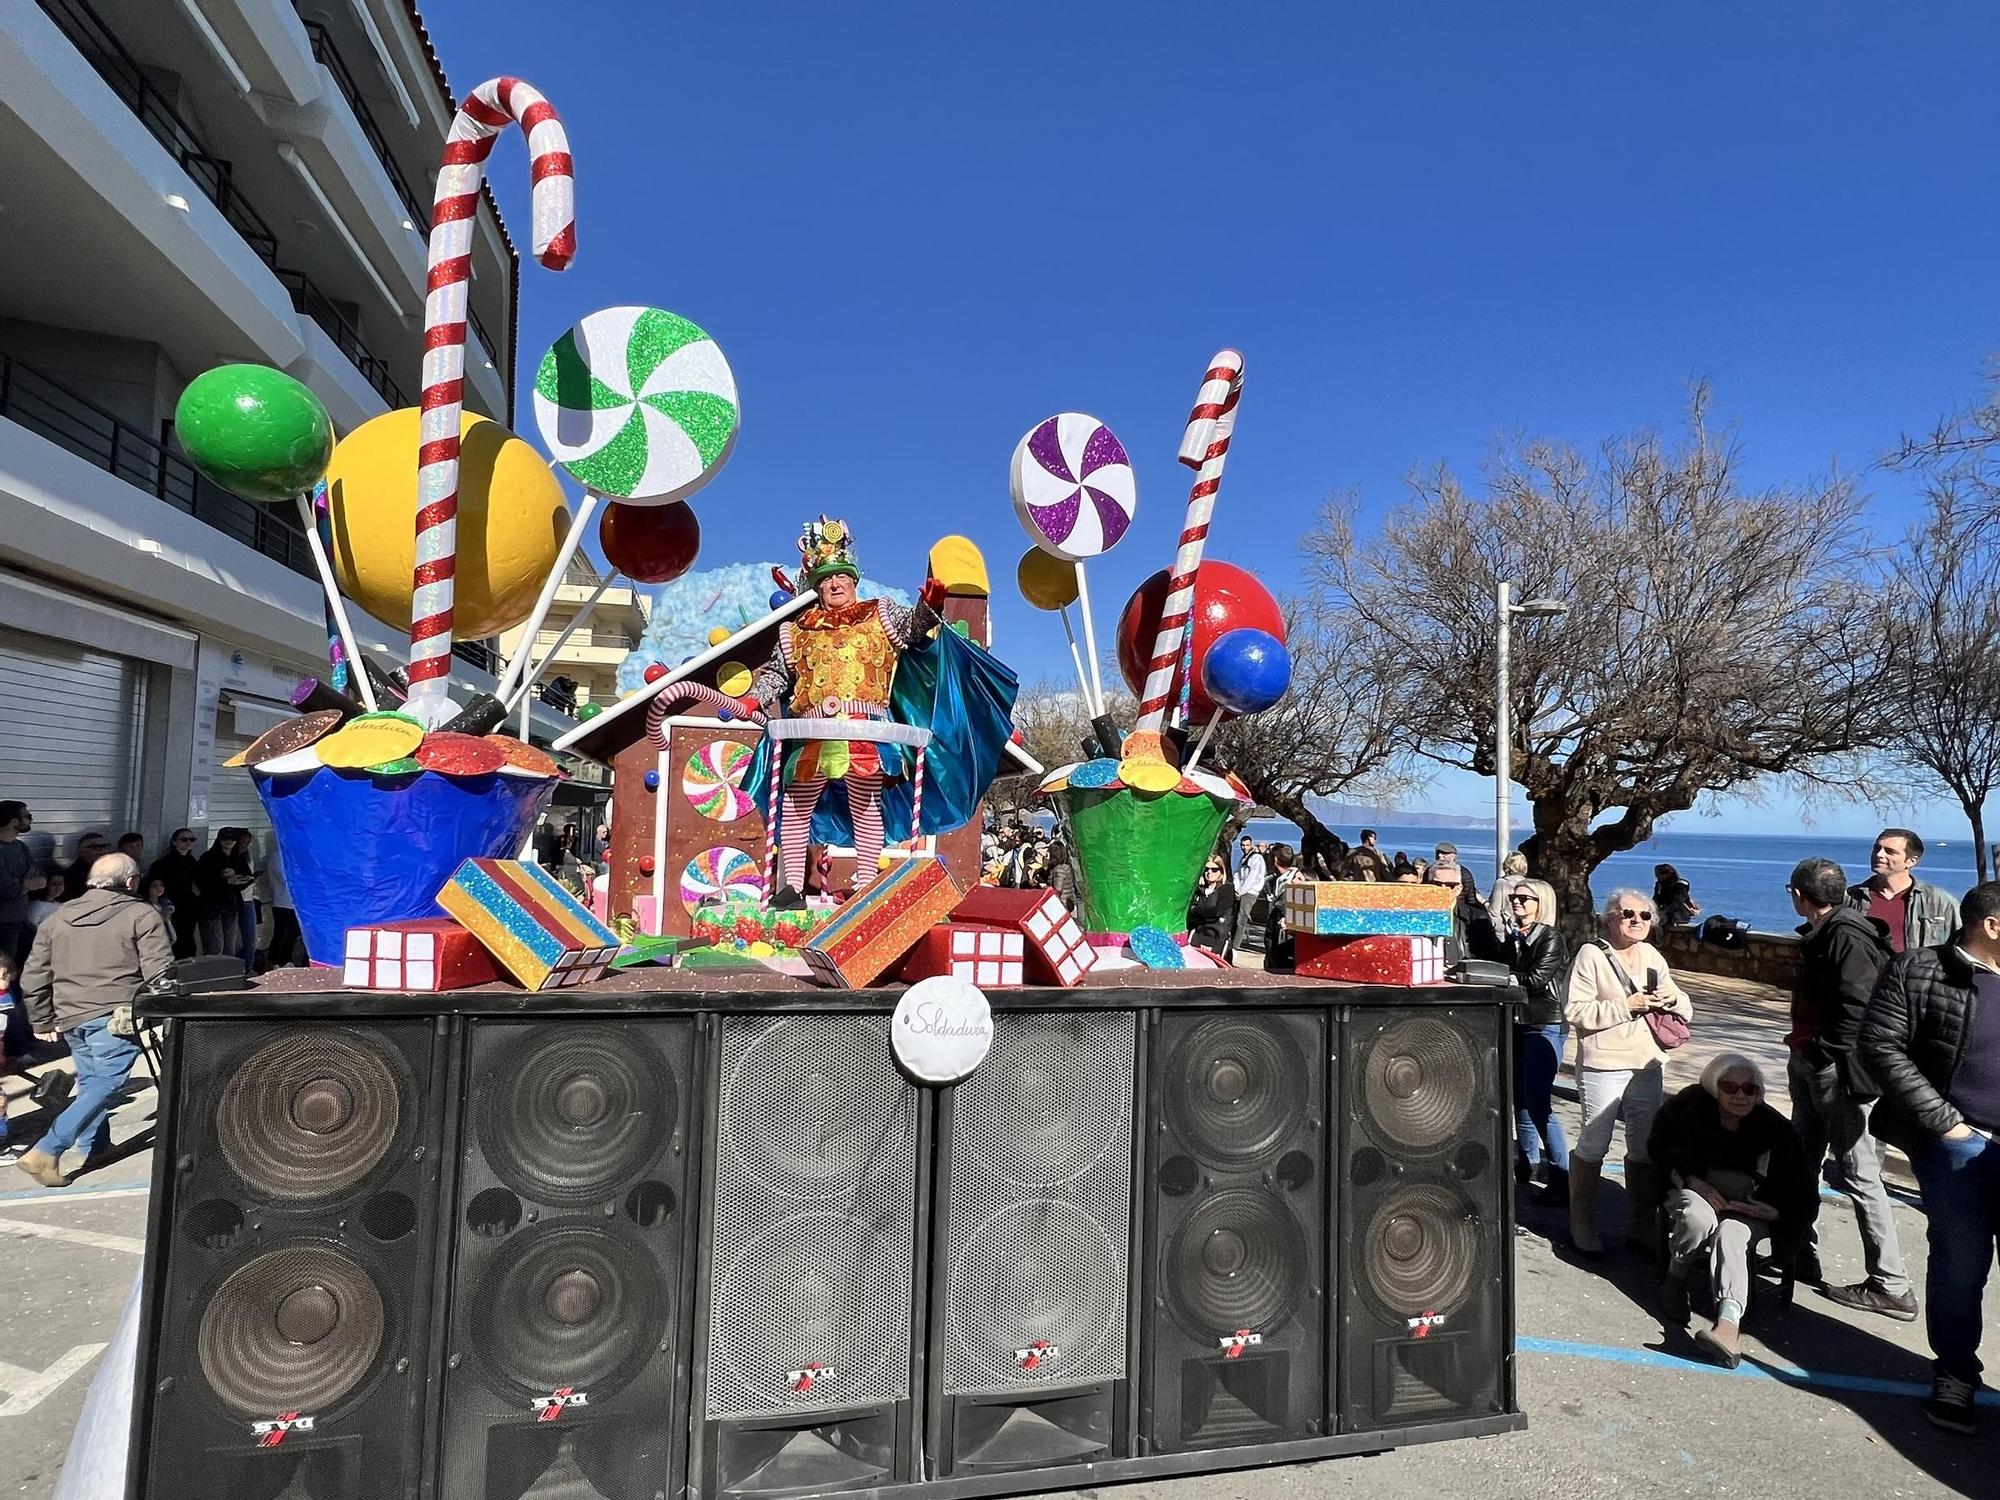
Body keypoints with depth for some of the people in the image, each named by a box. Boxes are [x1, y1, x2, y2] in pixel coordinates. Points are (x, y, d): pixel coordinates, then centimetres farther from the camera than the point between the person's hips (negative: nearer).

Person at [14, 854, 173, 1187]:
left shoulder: (56, 919, 13)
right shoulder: (142, 915, -6)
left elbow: (32, 979, 15)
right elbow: (160, 973, -12)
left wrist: (43, 1021, 24)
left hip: (71, 1017, 7)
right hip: (115, 1016, -7)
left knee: (89, 1081, 21)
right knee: (104, 1084, -2)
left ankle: (95, 1147, 27)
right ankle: (46, 1152, -10)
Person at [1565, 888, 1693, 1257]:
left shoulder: (1652, 956, 11)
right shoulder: (1591, 954, -8)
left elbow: (1685, 1011, 17)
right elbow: (1575, 1010, -15)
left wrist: (1672, 999, -6)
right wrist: (1626, 1006, -20)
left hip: (1648, 1067, 6)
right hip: (1602, 1067, -6)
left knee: (1645, 1148, 13)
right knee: (1593, 1145, 3)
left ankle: (1640, 1225, 27)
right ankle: (1581, 1224, 16)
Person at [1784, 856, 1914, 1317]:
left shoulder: (1847, 936, -18)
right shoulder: (1822, 934, 12)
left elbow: (1857, 1007, -25)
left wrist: (1823, 1052, -18)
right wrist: (1803, 1051, 13)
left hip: (1839, 1071, -10)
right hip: (1809, 1067, 10)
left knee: (1857, 1174, -4)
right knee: (1801, 1165, 18)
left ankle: (1891, 1287, 6)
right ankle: (1800, 1257, 30)